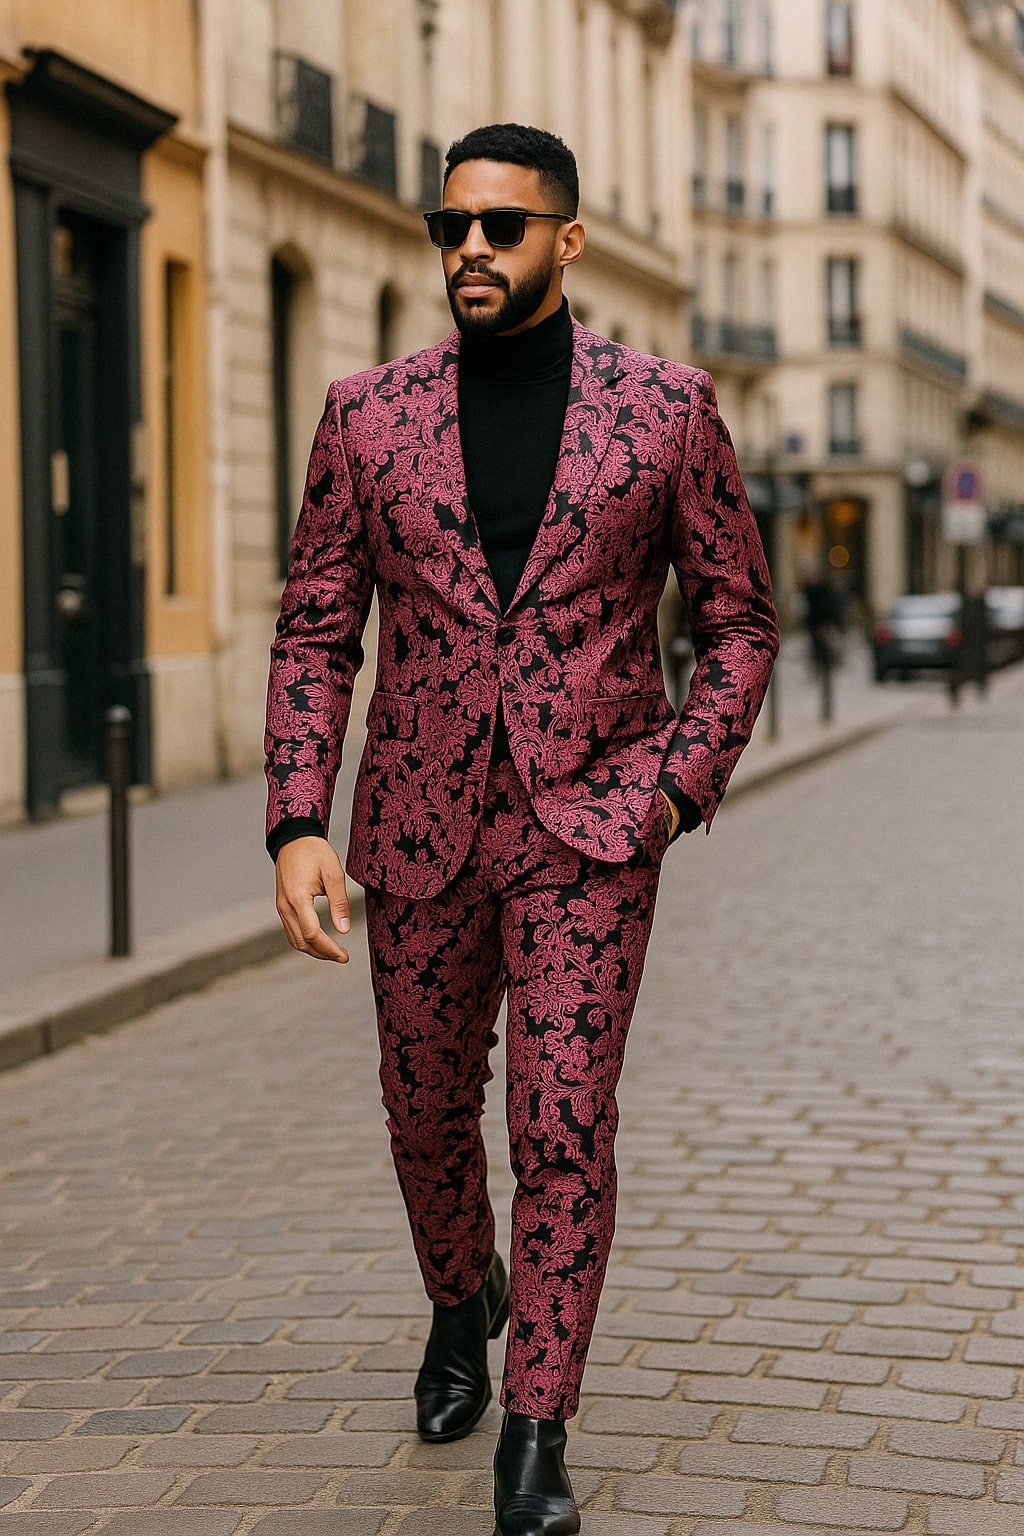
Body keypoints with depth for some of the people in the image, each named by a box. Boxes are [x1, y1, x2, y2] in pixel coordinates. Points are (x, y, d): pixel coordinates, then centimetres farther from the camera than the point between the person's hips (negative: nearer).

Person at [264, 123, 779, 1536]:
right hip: (422, 824, 3)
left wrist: (681, 785, -7)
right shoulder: (367, 414, 1)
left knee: (564, 1124, -8)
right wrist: (297, 824, -8)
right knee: (428, 1112, 16)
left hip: (590, 826, -2)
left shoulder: (667, 409, -2)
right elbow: (316, 631, 3)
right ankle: (464, 1300, 46)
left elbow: (741, 619, 5)